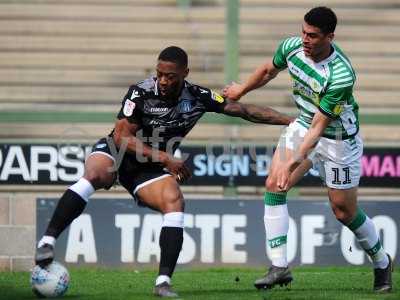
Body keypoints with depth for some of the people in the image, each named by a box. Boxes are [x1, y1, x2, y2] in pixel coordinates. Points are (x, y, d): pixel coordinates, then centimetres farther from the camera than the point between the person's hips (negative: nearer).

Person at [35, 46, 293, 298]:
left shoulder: (197, 96, -7)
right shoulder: (141, 93, -18)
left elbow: (243, 110, -1)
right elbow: (122, 137, -17)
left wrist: (291, 120, -3)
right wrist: (165, 159, -19)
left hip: (147, 169, 3)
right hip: (116, 152, -3)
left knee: (175, 201, -24)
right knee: (95, 176, -36)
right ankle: (47, 241, -36)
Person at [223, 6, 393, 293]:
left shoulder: (342, 75, -34)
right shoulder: (292, 47, -15)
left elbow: (319, 126, -32)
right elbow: (269, 70, 10)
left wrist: (295, 162, -38)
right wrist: (241, 90, 24)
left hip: (339, 138, -6)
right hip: (303, 125, 6)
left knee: (344, 211, 2)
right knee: (273, 185, -12)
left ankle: (381, 262, 29)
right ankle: (280, 267, -10)